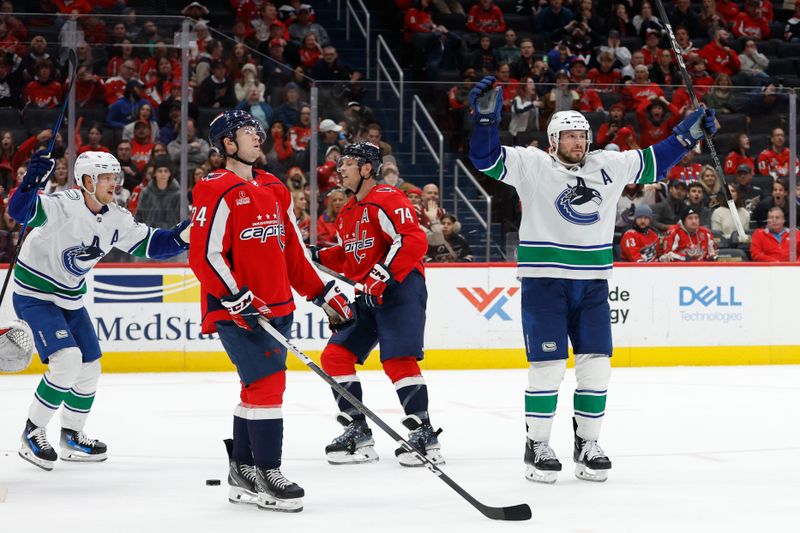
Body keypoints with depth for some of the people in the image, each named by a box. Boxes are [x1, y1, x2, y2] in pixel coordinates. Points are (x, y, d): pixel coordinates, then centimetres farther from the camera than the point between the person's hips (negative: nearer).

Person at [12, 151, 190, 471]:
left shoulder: (116, 220, -2)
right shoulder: (62, 206, -24)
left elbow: (151, 244, 4)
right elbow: (20, 211, -39)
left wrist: (181, 236, -13)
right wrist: (32, 181, -56)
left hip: (71, 300, 8)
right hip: (35, 296, -8)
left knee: (89, 369, 11)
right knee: (67, 360, -22)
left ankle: (72, 437, 30)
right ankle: (33, 432, -7)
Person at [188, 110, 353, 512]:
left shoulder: (274, 190, 15)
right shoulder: (218, 192, -10)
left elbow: (293, 252, 20)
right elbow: (205, 256, -16)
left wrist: (325, 295, 15)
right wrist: (240, 300, -23)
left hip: (276, 307, 8)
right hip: (235, 310, -8)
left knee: (259, 387, 12)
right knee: (268, 380, -14)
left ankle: (242, 472, 22)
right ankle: (266, 474, -8)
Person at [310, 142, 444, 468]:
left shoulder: (387, 200, -12)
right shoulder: (348, 213, 18)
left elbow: (414, 241, -22)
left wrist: (382, 275, -27)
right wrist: (318, 256, 10)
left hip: (401, 289, -10)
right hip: (368, 295, 10)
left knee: (398, 360, -19)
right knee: (336, 354, 3)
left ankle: (425, 435, -14)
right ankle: (357, 432, 8)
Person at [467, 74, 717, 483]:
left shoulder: (609, 166, 10)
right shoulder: (531, 165, -3)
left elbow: (653, 162, 21)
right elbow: (486, 158, -13)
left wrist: (687, 135, 13)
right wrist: (486, 117, -27)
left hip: (592, 283, 5)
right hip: (544, 280, -4)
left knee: (596, 365, 2)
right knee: (548, 365, -6)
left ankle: (587, 445, 13)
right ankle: (537, 446, 5)